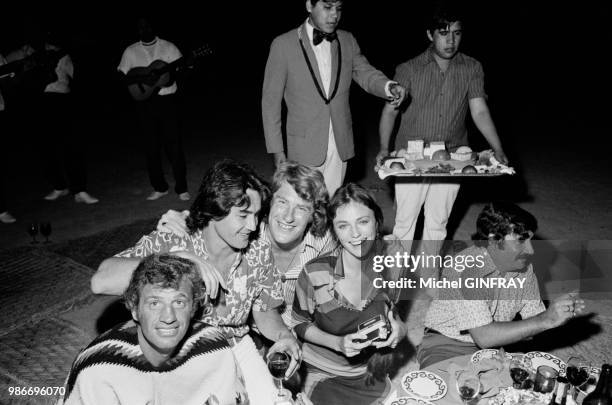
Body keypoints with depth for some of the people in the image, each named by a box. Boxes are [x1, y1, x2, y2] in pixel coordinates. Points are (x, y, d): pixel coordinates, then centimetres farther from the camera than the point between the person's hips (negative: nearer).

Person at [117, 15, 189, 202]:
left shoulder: (169, 47, 6)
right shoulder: (130, 51, 10)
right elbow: (122, 77, 7)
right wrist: (139, 78, -12)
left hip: (167, 101, -2)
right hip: (144, 104, 2)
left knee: (173, 145, -5)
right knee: (151, 147, 5)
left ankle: (182, 188, 1)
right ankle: (159, 187, 16)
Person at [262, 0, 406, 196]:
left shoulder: (347, 41, 7)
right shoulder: (283, 44, -5)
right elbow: (271, 100, -3)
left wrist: (389, 87, -22)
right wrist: (276, 149, -6)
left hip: (340, 144, 4)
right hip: (305, 147, -3)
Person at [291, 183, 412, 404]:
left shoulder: (394, 266, -14)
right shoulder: (315, 272, -21)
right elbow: (300, 324, -5)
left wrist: (399, 329, -17)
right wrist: (337, 343, -20)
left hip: (373, 375, 2)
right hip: (321, 373, -2)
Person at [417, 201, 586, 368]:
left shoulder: (524, 267, -4)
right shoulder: (465, 268, -27)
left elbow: (533, 321, 4)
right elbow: (484, 337, -32)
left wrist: (563, 313, -17)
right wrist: (546, 320, -32)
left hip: (493, 346, 6)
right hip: (446, 346, -5)